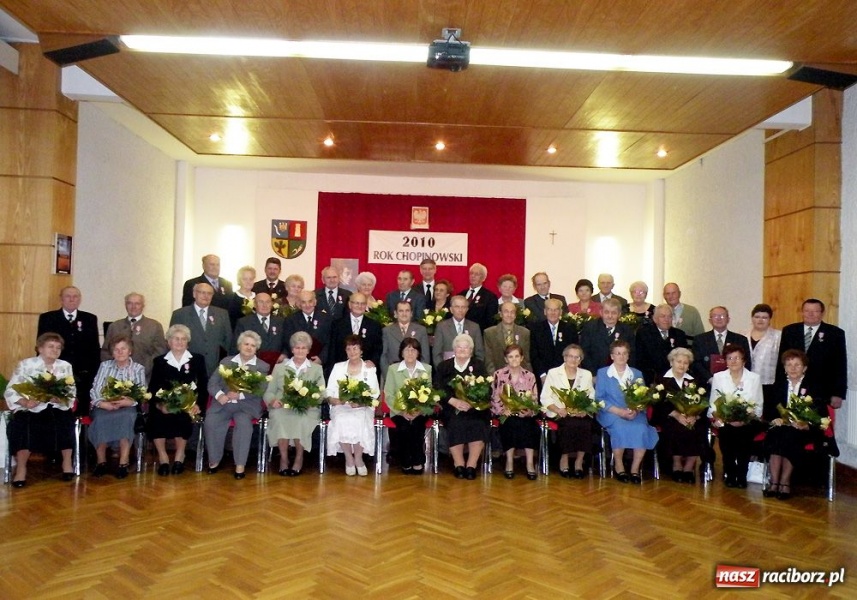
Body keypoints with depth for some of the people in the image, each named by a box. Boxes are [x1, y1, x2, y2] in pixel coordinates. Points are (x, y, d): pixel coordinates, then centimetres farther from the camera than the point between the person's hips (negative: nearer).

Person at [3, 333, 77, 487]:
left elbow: (72, 393, 7)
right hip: (31, 409, -1)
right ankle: (21, 468, -13)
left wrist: (60, 398, -16)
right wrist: (26, 402, -22)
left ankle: (67, 462, -10)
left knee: (66, 422, -28)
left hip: (57, 408, 1)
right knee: (23, 426, -31)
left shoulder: (65, 366, 9)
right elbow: (10, 391, -3)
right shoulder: (25, 364, 2)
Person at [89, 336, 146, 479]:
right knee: (100, 418, -33)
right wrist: (101, 403, -16)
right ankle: (101, 462, -23)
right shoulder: (105, 365, 15)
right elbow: (94, 389, 5)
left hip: (127, 407, -1)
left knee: (126, 417, -36)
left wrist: (129, 401, -21)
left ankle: (123, 464, -33)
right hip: (105, 406, 2)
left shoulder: (138, 368, 10)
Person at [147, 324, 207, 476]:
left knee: (182, 417, -34)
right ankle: (163, 457, -16)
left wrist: (198, 404, -9)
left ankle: (179, 456, -13)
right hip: (164, 405, 1)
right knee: (155, 417, -31)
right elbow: (152, 388, 7)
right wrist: (158, 404, -12)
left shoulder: (197, 360, 16)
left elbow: (203, 386, 9)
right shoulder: (159, 361, 17)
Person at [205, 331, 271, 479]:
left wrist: (239, 395, -20)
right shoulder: (226, 361, 17)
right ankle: (214, 460, -7)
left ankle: (240, 465, -24)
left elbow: (260, 391, -4)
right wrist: (219, 395, -14)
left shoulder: (263, 367, 9)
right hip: (223, 402, 2)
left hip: (247, 404, -2)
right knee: (210, 422, -26)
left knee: (243, 423, -32)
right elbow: (212, 382, 8)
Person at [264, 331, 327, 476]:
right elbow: (269, 392, 13)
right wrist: (273, 400, -10)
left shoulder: (317, 369, 18)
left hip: (307, 409, -1)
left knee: (301, 419, -35)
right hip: (282, 407, 1)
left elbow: (321, 394, 8)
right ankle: (283, 458, -19)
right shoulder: (279, 367, 20)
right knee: (279, 417, -34)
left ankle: (299, 458, -15)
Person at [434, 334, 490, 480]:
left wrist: (470, 402, -18)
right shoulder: (443, 366, 15)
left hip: (475, 408, 0)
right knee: (455, 423, -31)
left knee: (478, 424, -30)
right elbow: (438, 389, 2)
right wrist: (454, 401, -17)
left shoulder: (479, 365, 15)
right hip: (451, 408, 0)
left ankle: (471, 466, -23)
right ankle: (459, 465, -21)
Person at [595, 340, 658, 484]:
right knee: (620, 427, -34)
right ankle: (618, 466, -16)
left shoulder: (637, 374, 19)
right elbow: (599, 398, -1)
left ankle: (635, 468, -16)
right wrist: (619, 411, -14)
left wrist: (636, 411, -14)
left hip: (634, 414, 2)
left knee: (642, 428, -30)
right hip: (611, 414, -2)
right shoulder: (602, 373, 11)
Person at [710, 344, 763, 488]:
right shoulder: (718, 377, 10)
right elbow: (713, 404, 8)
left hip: (746, 423, 0)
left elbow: (758, 407, 6)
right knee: (726, 431, -29)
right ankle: (729, 475, -8)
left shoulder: (754, 378, 9)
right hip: (725, 423, 0)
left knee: (744, 432, -30)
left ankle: (741, 476, -11)